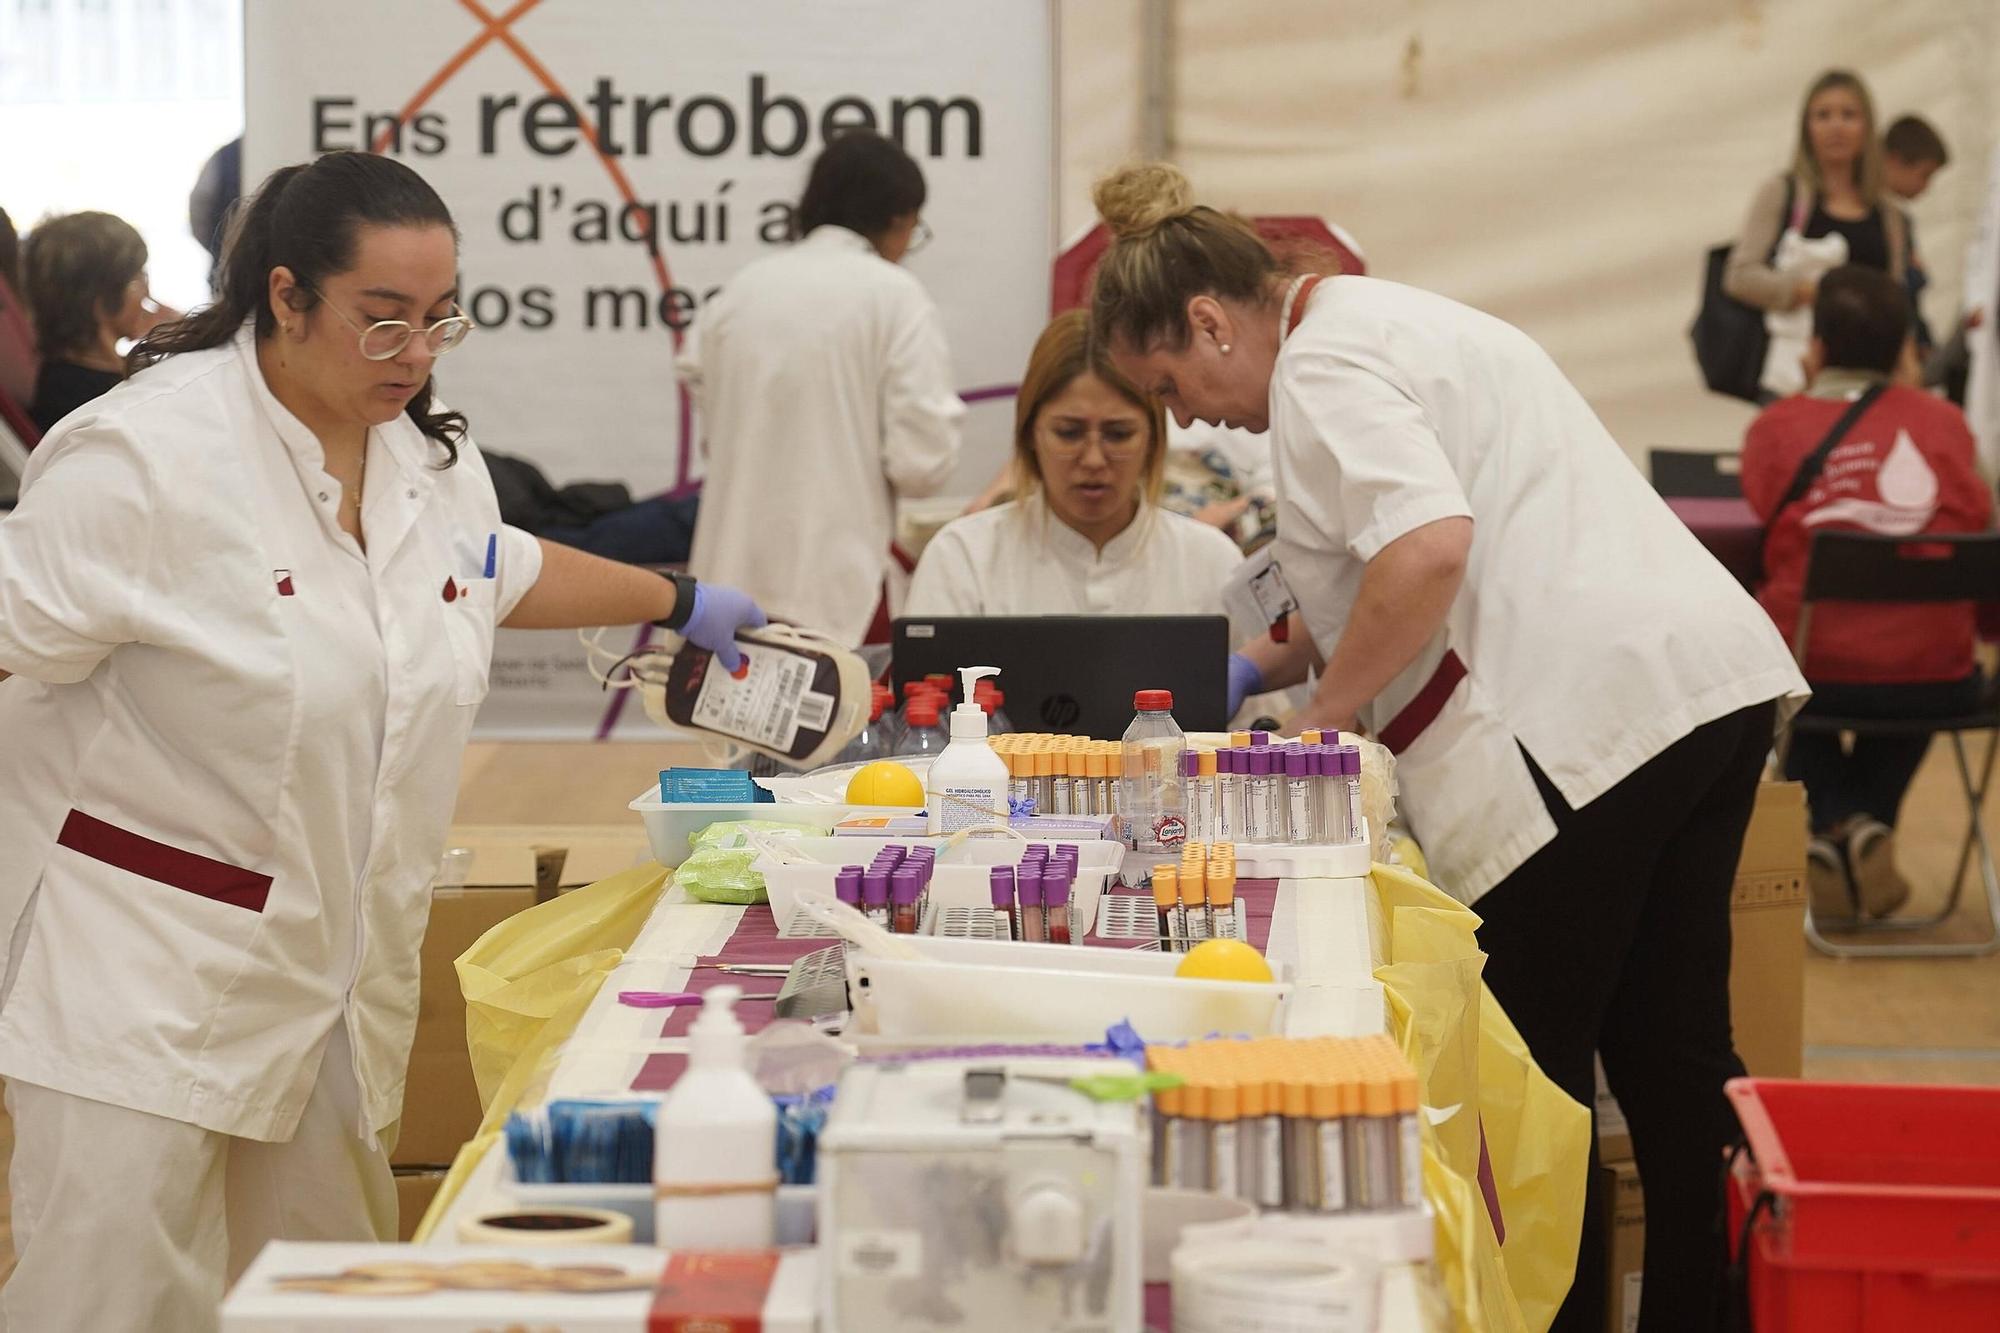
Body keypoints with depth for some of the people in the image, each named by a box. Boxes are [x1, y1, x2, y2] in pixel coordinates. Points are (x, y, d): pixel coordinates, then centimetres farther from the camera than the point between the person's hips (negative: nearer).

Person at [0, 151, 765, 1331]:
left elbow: (503, 571, 30)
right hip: (149, 969, -7)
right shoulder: (154, 452, -16)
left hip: (334, 968, 7)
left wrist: (680, 603, 40)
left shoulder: (431, 457, 10)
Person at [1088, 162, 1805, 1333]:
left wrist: (1324, 715, -12)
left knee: (1533, 1077, 1)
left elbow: (1430, 547, -23)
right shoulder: (1390, 319, 24)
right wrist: (1289, 658, 28)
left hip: (1586, 719, -10)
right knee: (1673, 1061, 13)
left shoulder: (1322, 368, -7)